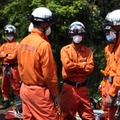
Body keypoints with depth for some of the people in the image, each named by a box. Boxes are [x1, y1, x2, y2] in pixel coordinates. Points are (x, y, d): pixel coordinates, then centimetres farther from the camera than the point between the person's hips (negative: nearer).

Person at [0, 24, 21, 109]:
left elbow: (13, 56, -13)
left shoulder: (17, 44, -2)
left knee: (16, 86, -5)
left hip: (13, 68, -6)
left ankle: (19, 102, -1)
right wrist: (7, 54, -10)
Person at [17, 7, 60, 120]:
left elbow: (21, 67, 11)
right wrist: (55, 94, -6)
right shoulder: (43, 44, -19)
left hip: (25, 89, 8)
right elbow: (49, 74, -16)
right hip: (39, 91, -8)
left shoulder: (23, 42, 4)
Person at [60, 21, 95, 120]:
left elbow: (90, 68, -5)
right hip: (69, 87, -2)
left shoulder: (88, 51, 9)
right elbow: (67, 65, -13)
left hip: (82, 87, 2)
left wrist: (74, 67, -11)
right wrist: (83, 65, -6)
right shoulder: (65, 49, 3)